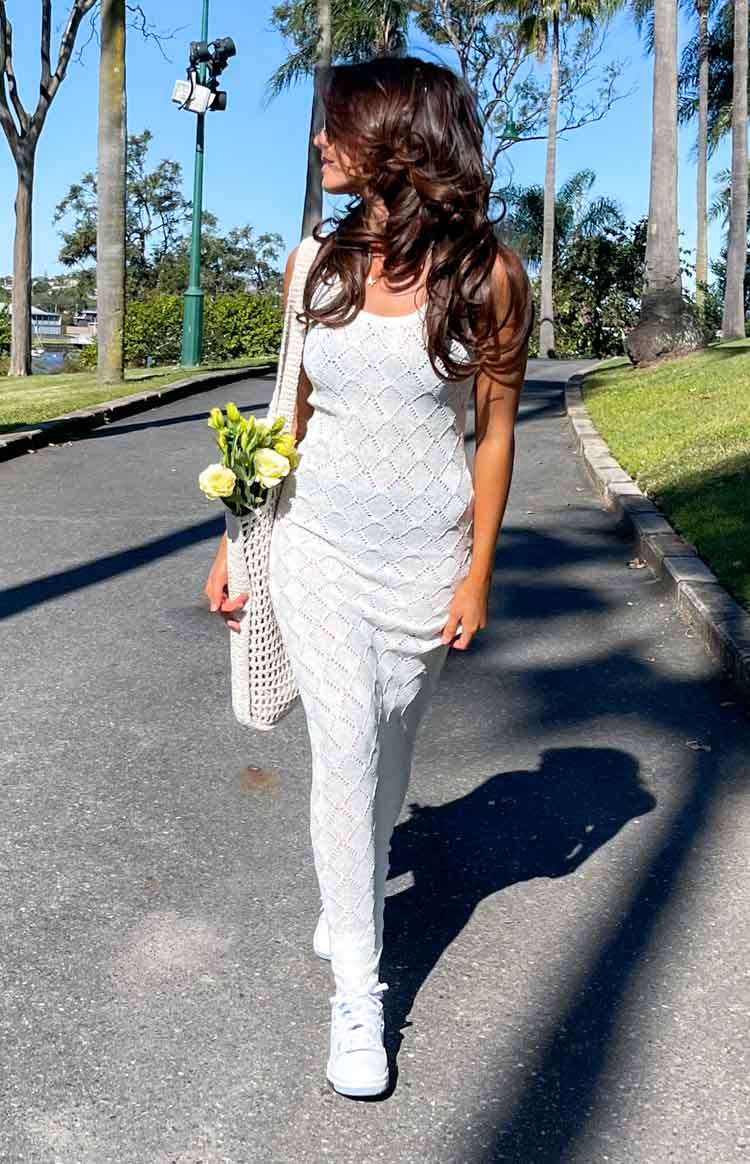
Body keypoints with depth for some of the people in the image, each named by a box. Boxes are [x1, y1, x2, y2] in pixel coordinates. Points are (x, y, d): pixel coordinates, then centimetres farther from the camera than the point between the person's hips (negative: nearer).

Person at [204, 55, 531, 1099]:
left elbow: (496, 432, -5)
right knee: (345, 753, 0)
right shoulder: (318, 263, 0)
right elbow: (291, 417, 7)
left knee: (389, 746, 12)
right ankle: (355, 986, 12)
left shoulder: (486, 273, -9)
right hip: (318, 544, 2)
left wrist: (478, 575, -5)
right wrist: (239, 540, 6)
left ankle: (349, 899, 39)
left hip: (424, 558, -1)